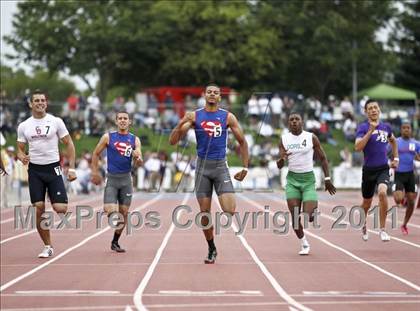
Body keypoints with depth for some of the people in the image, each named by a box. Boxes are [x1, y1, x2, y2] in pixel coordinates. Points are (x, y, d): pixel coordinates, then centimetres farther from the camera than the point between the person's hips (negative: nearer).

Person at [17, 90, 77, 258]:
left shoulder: (56, 122, -1)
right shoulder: (23, 126, 5)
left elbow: (69, 144, 2)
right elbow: (20, 149, 12)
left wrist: (71, 168, -4)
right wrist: (22, 157, -13)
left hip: (53, 168, -2)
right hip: (35, 170, 2)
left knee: (60, 208, -13)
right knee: (39, 209, -3)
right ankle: (48, 247, 10)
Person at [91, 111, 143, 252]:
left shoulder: (135, 140, 4)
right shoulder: (108, 137, 0)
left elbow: (138, 164, -1)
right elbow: (96, 154, 8)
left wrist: (138, 158, -24)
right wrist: (95, 172, 3)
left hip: (126, 179, 2)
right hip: (111, 178, -2)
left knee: (124, 212, 5)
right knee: (110, 211, -18)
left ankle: (115, 242, 19)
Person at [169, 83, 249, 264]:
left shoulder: (228, 117, 2)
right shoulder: (194, 116, 3)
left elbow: (242, 142, 9)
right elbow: (172, 141, -3)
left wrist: (245, 167, 4)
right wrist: (181, 124, -20)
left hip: (221, 166, -1)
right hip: (202, 166, 1)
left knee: (230, 211, -17)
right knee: (204, 212, 3)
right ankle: (212, 249, 20)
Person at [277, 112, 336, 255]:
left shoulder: (311, 137, -3)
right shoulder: (284, 139, 2)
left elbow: (323, 158, 5)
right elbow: (279, 166, 1)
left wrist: (327, 179, 1)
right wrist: (281, 160, -23)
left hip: (308, 179, -2)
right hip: (292, 179, 2)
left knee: (309, 217, -12)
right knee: (295, 216, -6)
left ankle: (314, 208, 26)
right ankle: (304, 244, 16)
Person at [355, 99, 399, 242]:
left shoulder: (386, 127, 6)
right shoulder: (363, 127, -8)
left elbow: (393, 141, 28)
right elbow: (357, 147, -23)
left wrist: (396, 158, 19)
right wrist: (371, 130, -26)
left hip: (383, 168, 1)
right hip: (369, 169, -1)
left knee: (382, 193, -26)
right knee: (367, 202, 13)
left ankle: (382, 230, -16)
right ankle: (363, 227, 43)